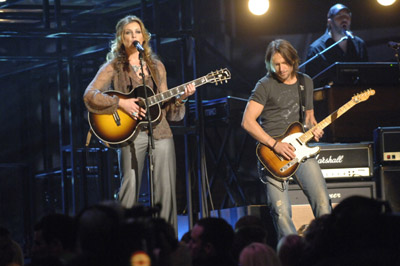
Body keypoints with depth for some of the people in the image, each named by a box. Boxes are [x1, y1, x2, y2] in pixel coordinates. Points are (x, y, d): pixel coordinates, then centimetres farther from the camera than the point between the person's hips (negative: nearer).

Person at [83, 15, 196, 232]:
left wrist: (181, 97, 0)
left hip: (160, 132, 4)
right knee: (130, 188, -10)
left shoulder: (156, 67, 17)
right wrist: (120, 103, -17)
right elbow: (90, 96, -9)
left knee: (166, 188, -1)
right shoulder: (114, 67, 3)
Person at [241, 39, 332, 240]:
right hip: (273, 155, -4)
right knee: (281, 212, -12)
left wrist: (313, 128, 4)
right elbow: (247, 121, -7)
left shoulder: (306, 82, 15)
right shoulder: (266, 86, -2)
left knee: (323, 203, -11)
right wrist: (275, 145, -14)